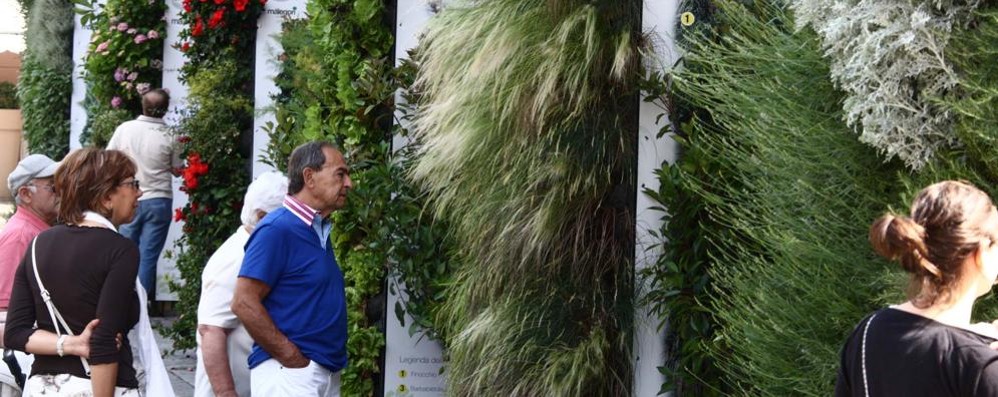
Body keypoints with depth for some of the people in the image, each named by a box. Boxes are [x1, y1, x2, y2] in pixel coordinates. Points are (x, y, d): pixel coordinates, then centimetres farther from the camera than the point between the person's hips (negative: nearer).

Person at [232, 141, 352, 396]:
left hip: (327, 374, 9)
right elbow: (244, 303, -17)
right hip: (289, 373, -9)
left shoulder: (319, 232, 16)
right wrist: (294, 359, -17)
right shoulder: (277, 229, -11)